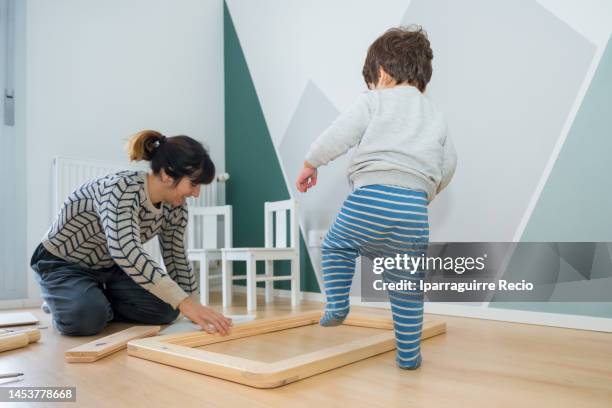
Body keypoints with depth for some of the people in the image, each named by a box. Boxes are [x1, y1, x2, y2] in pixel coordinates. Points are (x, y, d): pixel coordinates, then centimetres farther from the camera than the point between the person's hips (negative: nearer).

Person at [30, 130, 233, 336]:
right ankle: (65, 305, 4)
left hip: (110, 266, 6)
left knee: (165, 309, -12)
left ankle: (99, 303, 12)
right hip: (63, 263, -6)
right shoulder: (121, 188, -35)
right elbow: (127, 252, -50)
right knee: (86, 319, -32)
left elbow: (175, 255, -2)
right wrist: (185, 302, -55)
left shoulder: (175, 207, -13)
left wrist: (193, 306, -5)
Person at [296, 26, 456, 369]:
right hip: (414, 206, 4)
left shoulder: (373, 101, 9)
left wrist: (310, 164, 13)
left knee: (336, 246, 25)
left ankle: (337, 306, 17)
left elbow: (339, 136, 0)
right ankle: (409, 355, 24)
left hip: (371, 196, -4)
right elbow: (449, 165, 23)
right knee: (407, 285, 15)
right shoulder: (436, 116, 23)